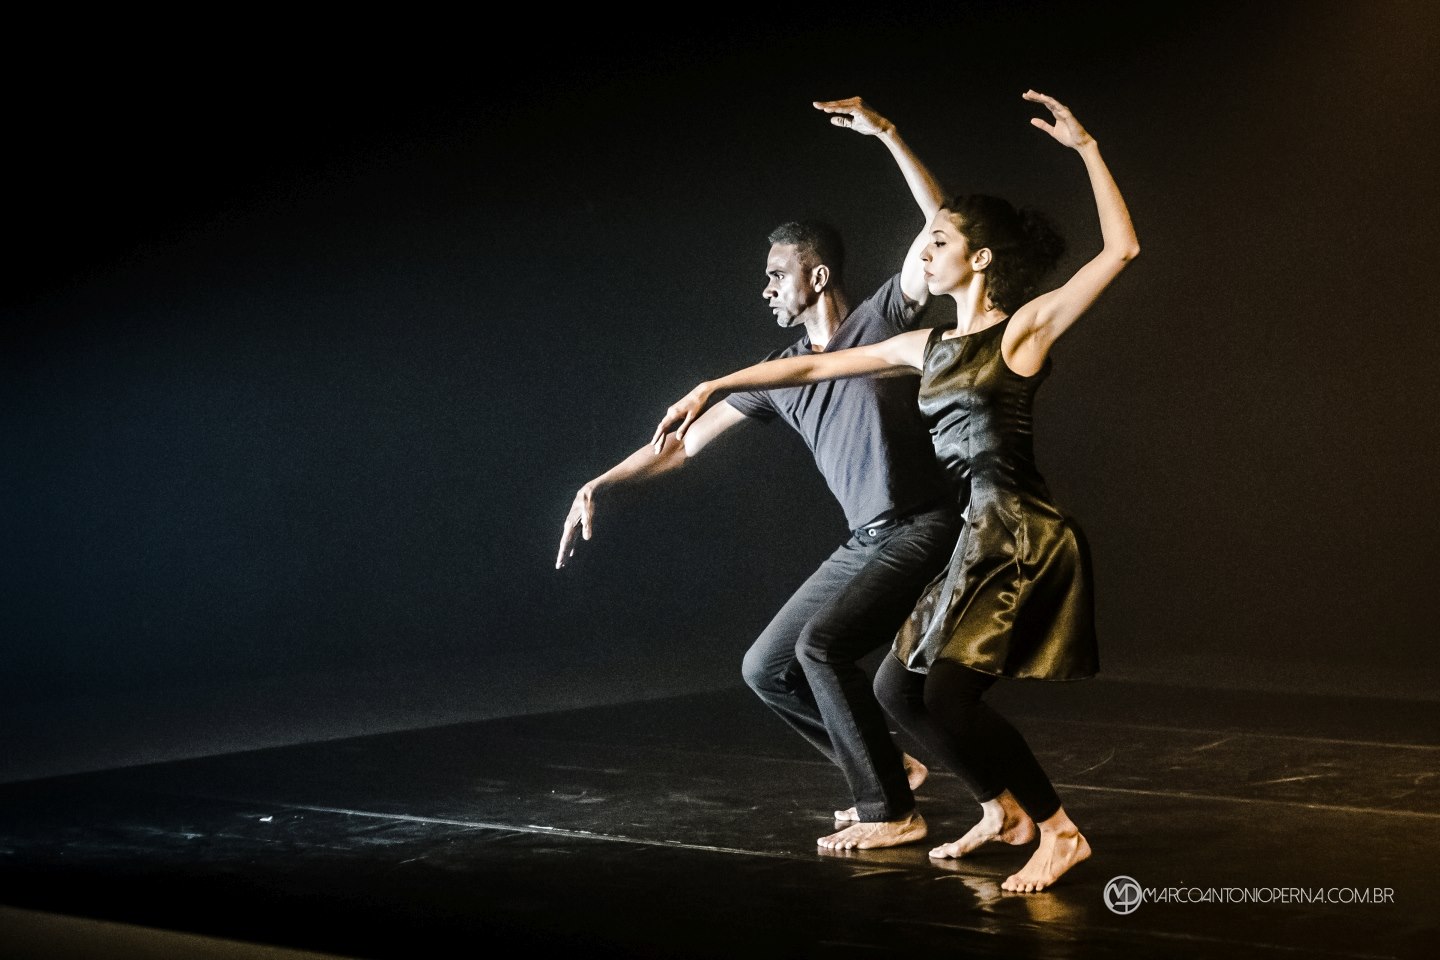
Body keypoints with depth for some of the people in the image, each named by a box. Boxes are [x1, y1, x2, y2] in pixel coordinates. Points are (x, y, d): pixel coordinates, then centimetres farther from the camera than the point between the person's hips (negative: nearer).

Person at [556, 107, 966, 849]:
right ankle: (886, 769, 20)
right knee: (766, 669, 7)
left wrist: (889, 136, -23)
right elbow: (684, 441, 11)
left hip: (922, 531, -8)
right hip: (862, 543, 8)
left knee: (822, 644, -23)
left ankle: (891, 811, -11)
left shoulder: (882, 318, -6)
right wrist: (599, 486, 4)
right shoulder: (781, 372, 11)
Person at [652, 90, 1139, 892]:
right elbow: (816, 366, 20)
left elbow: (1122, 250, -13)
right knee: (899, 688, 6)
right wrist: (717, 386, 19)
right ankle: (1004, 809, 23)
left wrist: (1087, 148, -13)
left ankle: (1059, 831, -2)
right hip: (979, 539, 8)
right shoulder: (929, 347, 16)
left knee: (949, 695, -15)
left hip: (1022, 537, -8)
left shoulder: (1024, 328, -4)